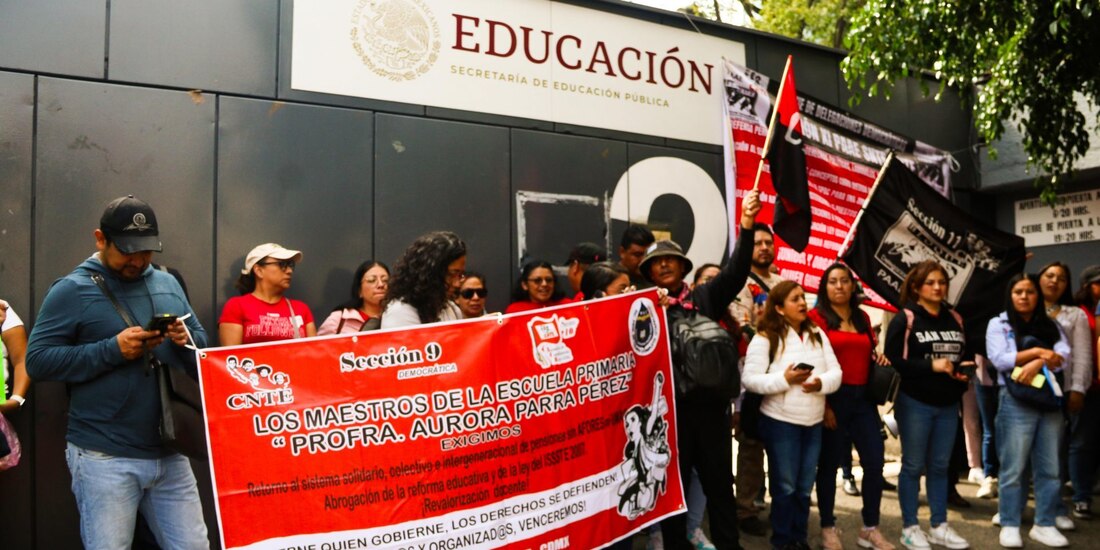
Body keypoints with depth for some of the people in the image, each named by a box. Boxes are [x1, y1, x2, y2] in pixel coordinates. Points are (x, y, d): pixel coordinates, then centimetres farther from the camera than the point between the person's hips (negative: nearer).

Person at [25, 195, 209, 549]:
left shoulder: (168, 284, 11)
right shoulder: (72, 290, -3)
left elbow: (202, 343, 16)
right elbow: (37, 360, -9)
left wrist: (185, 340, -8)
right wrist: (112, 350, -19)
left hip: (171, 453, 5)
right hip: (105, 457, -4)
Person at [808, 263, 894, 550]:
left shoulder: (863, 318, 14)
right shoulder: (816, 316, -5)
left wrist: (879, 358, 3)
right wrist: (822, 403, -15)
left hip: (862, 398, 6)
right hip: (833, 398, -5)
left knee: (875, 461, 3)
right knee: (829, 464, 3)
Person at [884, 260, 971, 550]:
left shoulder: (954, 319, 10)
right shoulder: (904, 319, -8)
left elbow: (967, 354, 20)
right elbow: (893, 360, -15)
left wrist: (965, 370, -1)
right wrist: (931, 366, -21)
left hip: (948, 404, 5)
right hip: (915, 403, -5)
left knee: (940, 466, 13)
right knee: (913, 466, 4)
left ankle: (939, 527, 24)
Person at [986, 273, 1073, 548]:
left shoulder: (1051, 325, 13)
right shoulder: (998, 324, 3)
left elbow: (1063, 356, -2)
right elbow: (999, 360, -10)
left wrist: (1037, 363, -18)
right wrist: (1037, 352, -10)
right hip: (1016, 402, -4)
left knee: (1049, 468, 7)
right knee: (1013, 468, -1)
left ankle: (1044, 525, 17)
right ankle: (1009, 525, 7)